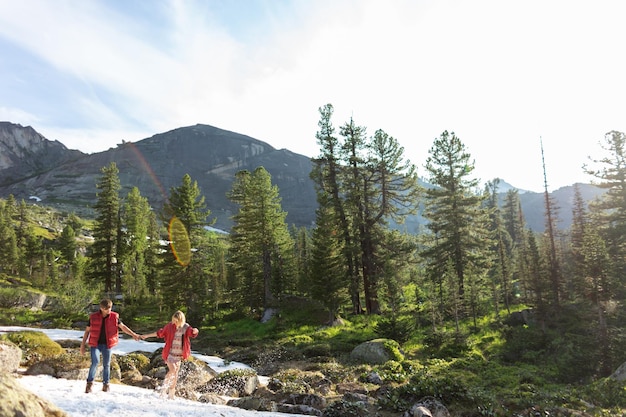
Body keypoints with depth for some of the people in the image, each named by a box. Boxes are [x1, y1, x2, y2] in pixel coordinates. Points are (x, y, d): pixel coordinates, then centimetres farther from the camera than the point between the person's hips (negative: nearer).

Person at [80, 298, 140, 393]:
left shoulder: (114, 316, -3)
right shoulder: (93, 317, -5)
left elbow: (123, 326, 2)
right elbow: (87, 331, 5)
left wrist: (133, 334, -10)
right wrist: (82, 345, 5)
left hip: (107, 344, 2)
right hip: (95, 344, -1)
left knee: (106, 365, 8)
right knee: (95, 362, -18)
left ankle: (106, 384, 23)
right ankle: (90, 383, 0)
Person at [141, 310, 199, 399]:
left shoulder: (186, 327, -5)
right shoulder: (169, 326, -7)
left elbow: (192, 332, -23)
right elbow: (159, 333, 7)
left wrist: (195, 331, -47)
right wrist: (147, 335, 13)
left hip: (178, 355, 2)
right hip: (169, 354, -2)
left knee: (175, 375, 8)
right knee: (173, 370, -20)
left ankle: (171, 394, 23)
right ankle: (165, 386, 3)